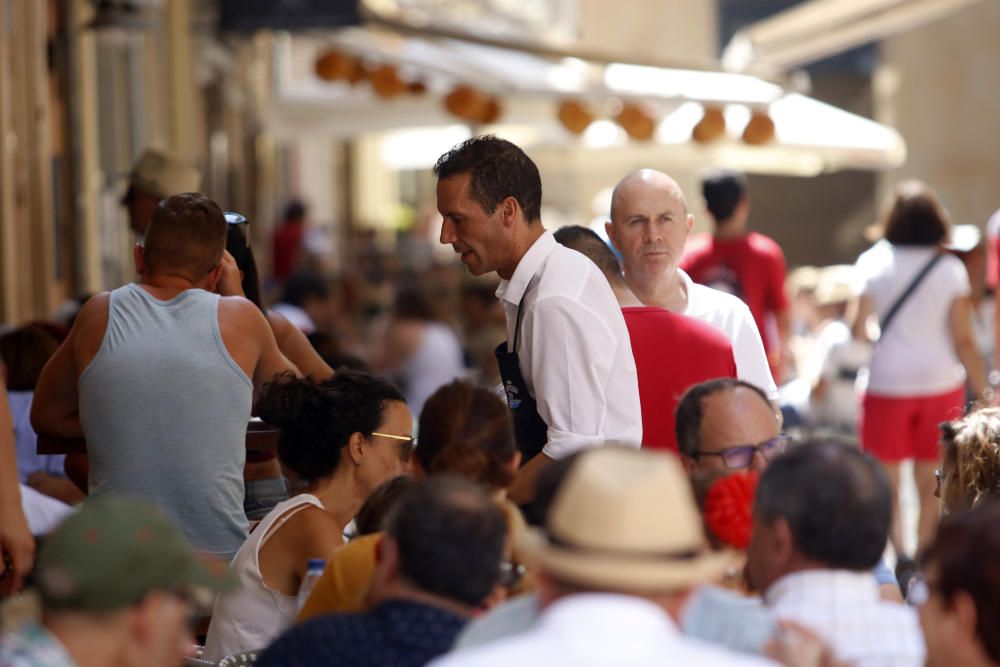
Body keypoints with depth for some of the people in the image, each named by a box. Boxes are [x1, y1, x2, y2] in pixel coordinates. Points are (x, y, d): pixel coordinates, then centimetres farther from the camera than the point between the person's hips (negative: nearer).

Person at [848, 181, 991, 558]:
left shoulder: (873, 263, -4)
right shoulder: (951, 269, -3)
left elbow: (856, 328, -8)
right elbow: (963, 339, -5)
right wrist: (984, 391, 1)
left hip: (888, 381, -1)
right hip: (942, 382, 1)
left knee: (886, 475, 8)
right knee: (932, 480, 10)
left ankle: (897, 552, -8)